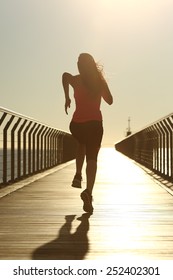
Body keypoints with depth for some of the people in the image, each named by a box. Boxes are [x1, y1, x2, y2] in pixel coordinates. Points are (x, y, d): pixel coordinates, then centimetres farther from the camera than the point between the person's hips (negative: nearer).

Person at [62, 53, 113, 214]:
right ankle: (88, 191, -26)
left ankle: (78, 176, 17)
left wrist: (66, 97, -10)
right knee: (91, 158, -3)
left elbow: (65, 75, -21)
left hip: (77, 124, 1)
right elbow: (110, 101, 15)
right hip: (95, 123, -1)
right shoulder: (100, 81, 6)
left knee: (82, 145, 33)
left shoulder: (76, 81, 1)